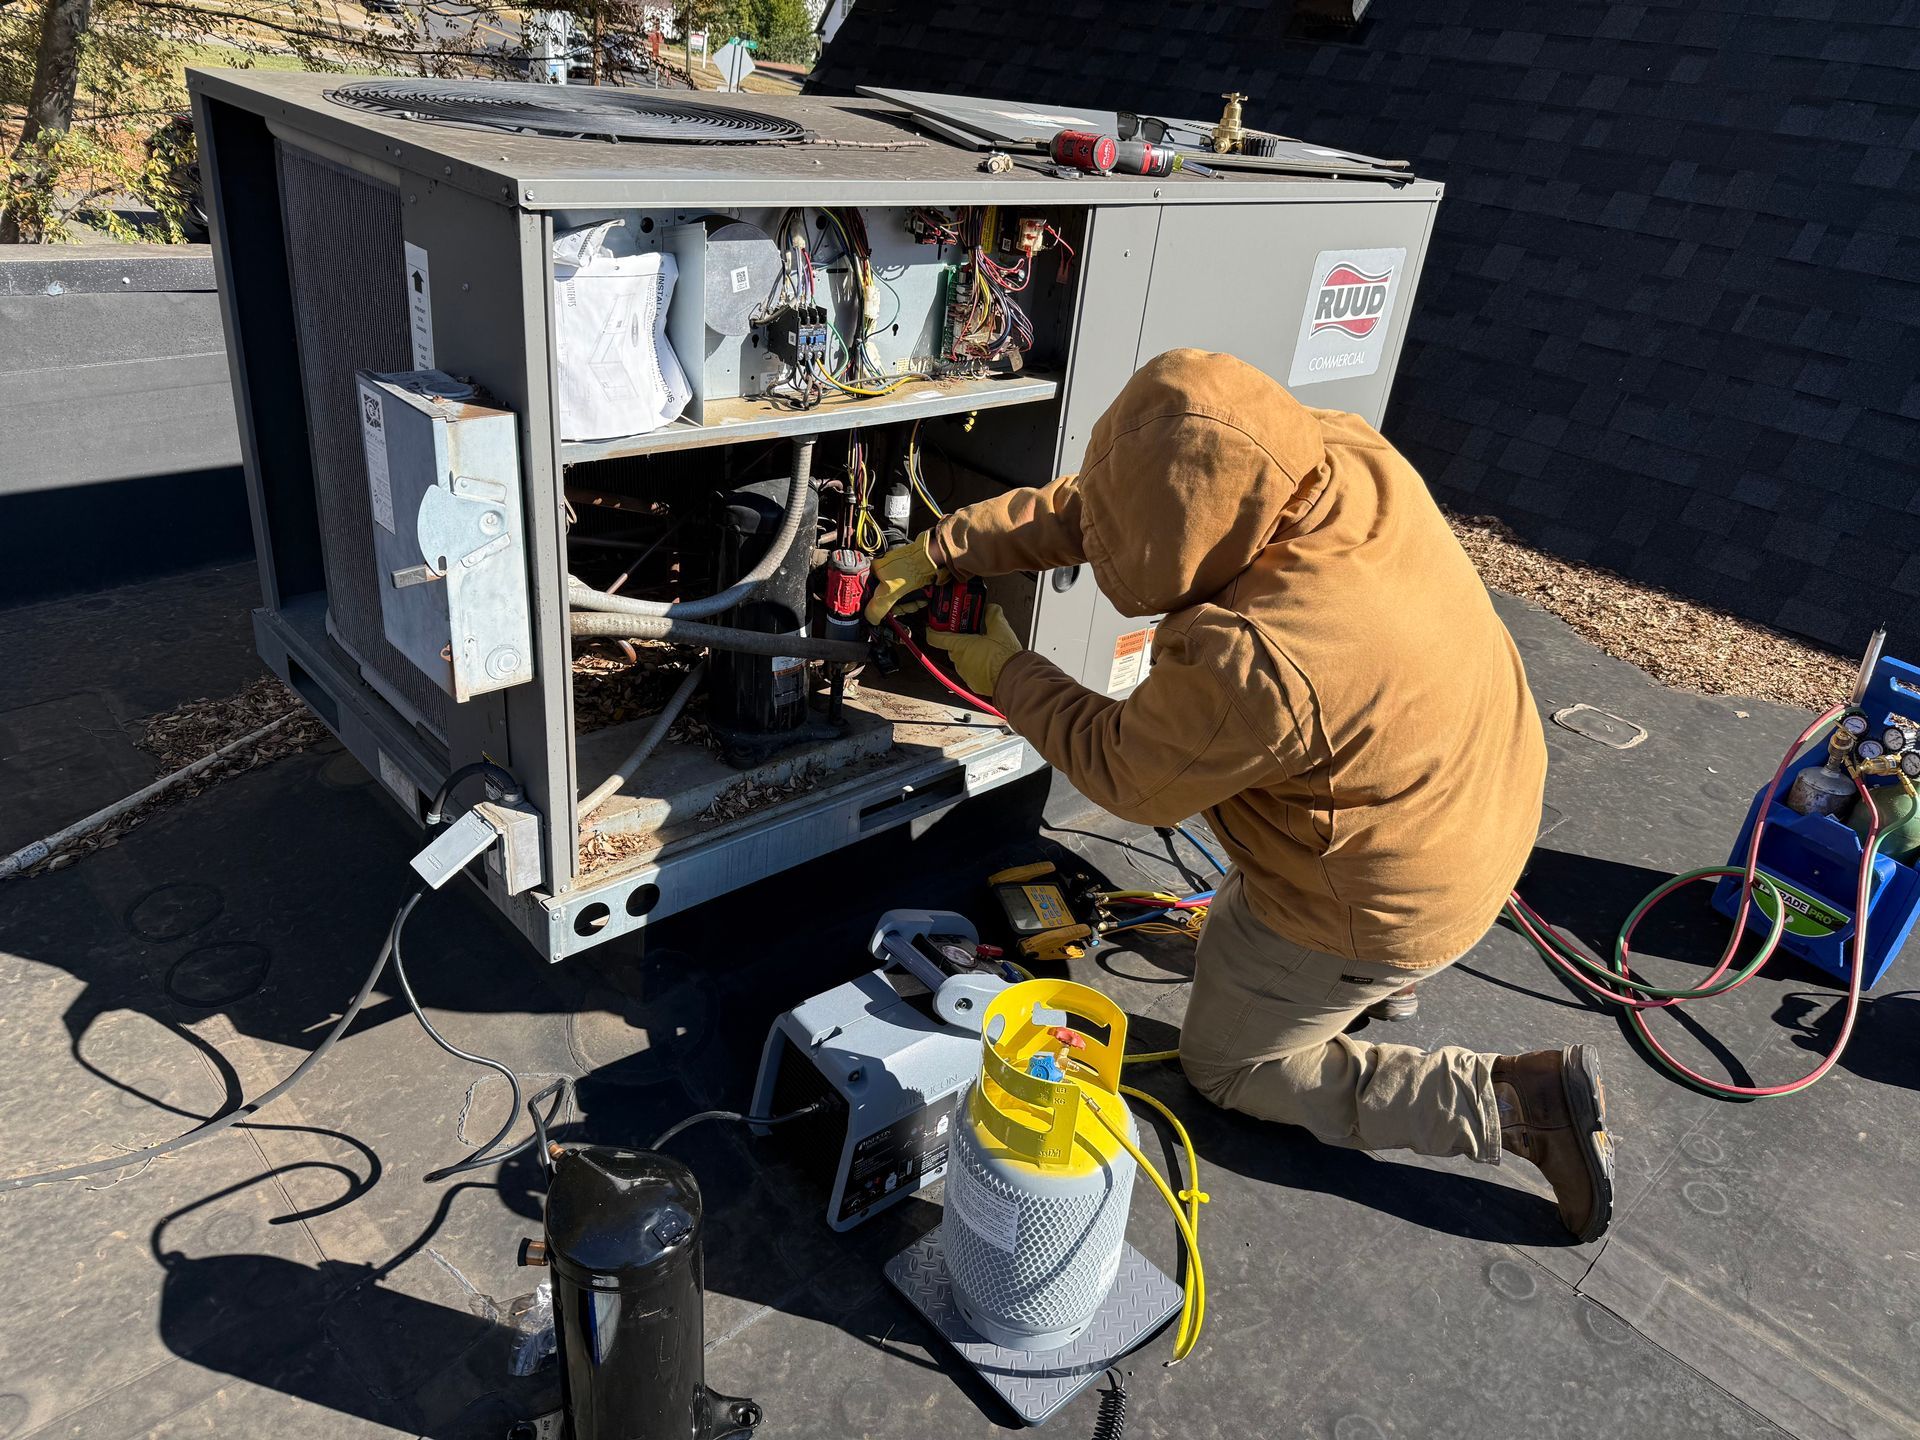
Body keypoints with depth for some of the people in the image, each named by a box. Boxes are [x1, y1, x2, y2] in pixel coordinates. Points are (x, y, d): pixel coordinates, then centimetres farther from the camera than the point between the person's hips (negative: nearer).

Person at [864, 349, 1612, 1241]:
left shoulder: (1252, 665, -40)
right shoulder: (1336, 450, -16)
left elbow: (1129, 776, -18)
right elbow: (1087, 507, -6)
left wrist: (1007, 675, -5)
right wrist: (939, 552, -4)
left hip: (1386, 903, -8)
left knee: (1226, 1065, 17)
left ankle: (1509, 1105, 8)